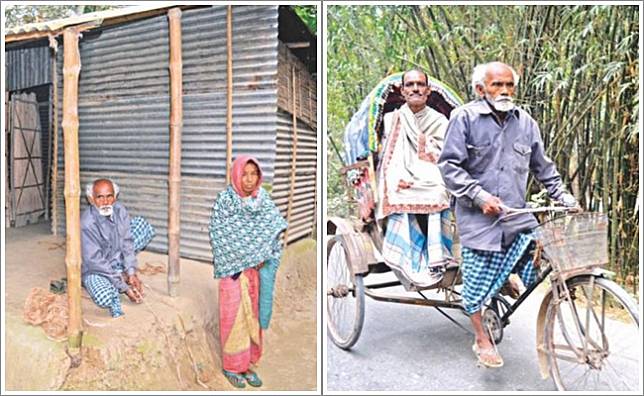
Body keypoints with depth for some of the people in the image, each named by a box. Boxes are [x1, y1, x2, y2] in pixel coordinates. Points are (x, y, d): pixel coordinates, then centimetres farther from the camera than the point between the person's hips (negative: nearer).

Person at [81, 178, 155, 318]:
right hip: (94, 270, -6)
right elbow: (94, 262, -25)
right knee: (104, 298, -37)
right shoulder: (87, 223, -28)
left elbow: (126, 242, -7)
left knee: (141, 223, -7)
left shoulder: (119, 210, -12)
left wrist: (131, 273, -18)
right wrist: (124, 286, -26)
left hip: (116, 259, 6)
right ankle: (114, 289, 1)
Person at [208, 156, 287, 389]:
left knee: (253, 315, 11)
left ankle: (247, 363, 26)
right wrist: (243, 260, -13)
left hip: (258, 269, 4)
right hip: (234, 269, -4)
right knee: (234, 316, 4)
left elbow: (275, 233, 4)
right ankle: (232, 366, 20)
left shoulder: (264, 200, 2)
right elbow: (218, 236, -11)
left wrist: (264, 259, -9)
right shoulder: (224, 200, -10)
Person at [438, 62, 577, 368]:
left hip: (517, 215, 5)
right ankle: (482, 340, 23)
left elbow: (542, 166, 20)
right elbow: (449, 165, -10)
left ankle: (505, 280, 29)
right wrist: (479, 196, -17)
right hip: (478, 216, -4)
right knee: (478, 281, 1)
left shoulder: (525, 122, 10)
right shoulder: (464, 117, -5)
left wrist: (563, 196, 12)